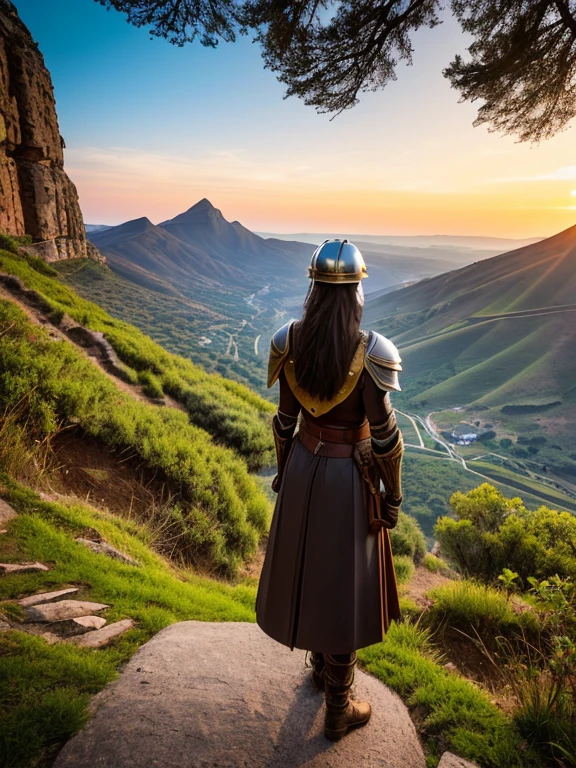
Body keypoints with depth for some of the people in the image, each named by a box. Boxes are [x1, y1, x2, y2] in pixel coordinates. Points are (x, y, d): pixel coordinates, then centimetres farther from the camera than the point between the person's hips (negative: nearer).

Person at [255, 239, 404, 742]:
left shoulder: (290, 341, -9)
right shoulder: (368, 351, -23)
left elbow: (284, 418, 0)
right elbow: (385, 436, -17)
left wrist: (283, 472, 14)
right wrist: (393, 498, -3)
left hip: (304, 465, 5)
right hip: (351, 476, -5)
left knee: (309, 569, 24)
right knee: (344, 584, 11)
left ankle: (321, 667, 48)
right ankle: (338, 710, 30)